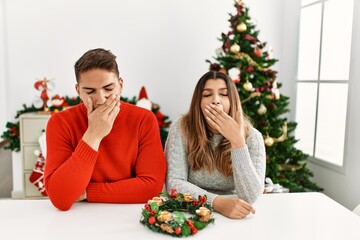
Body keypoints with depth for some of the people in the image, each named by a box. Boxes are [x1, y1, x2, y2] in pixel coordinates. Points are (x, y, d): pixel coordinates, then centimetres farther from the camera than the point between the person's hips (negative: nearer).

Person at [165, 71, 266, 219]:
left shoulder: (252, 137, -8)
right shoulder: (181, 128, -9)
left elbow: (250, 196, -17)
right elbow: (174, 183, -14)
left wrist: (237, 140, -25)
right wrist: (218, 202, -27)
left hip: (235, 217, 0)